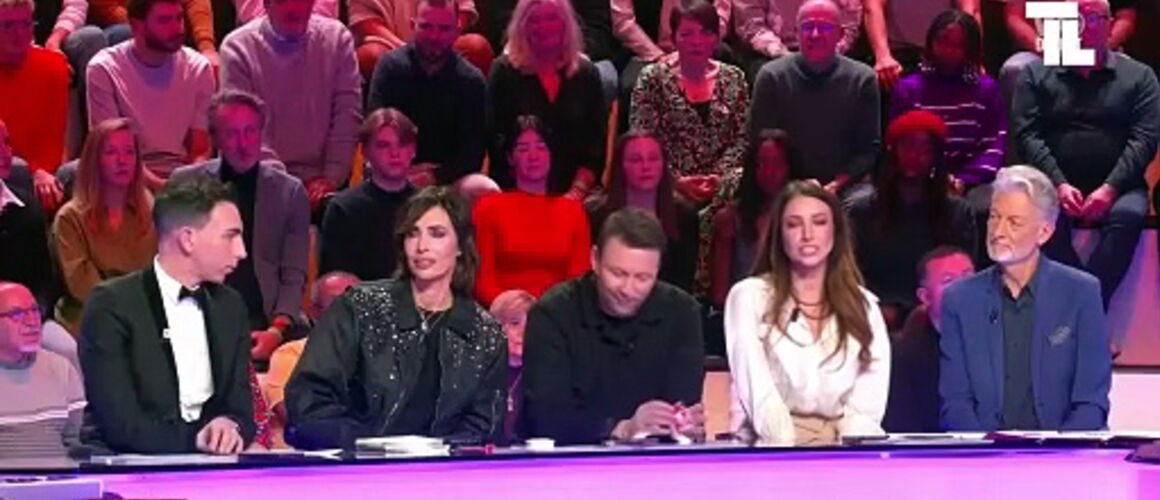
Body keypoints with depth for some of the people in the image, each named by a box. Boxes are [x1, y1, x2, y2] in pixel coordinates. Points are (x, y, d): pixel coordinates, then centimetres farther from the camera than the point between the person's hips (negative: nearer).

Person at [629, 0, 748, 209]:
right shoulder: (653, 79, 3)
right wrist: (675, 180, -13)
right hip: (670, 185, -3)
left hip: (723, 180, 3)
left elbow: (743, 138, 6)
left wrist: (720, 175, -10)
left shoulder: (734, 78, 11)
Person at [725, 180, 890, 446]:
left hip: (843, 446, 3)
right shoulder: (750, 296, 5)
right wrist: (788, 450, -22)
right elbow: (757, 389, -7)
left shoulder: (863, 305, 14)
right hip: (770, 449, -3)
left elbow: (869, 397, 4)